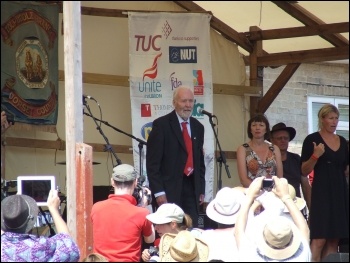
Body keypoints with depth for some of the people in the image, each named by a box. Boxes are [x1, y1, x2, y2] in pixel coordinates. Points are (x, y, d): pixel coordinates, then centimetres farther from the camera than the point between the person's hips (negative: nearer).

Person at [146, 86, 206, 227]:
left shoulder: (198, 127, 13)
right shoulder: (161, 124, -5)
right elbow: (152, 161, -8)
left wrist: (201, 189, 13)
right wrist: (158, 192, -14)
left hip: (191, 189, 5)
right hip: (169, 190, -5)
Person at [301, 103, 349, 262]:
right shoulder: (312, 140, -4)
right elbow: (304, 171, -5)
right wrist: (315, 156, -20)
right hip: (321, 192, -6)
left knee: (334, 239, 3)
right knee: (319, 239, -14)